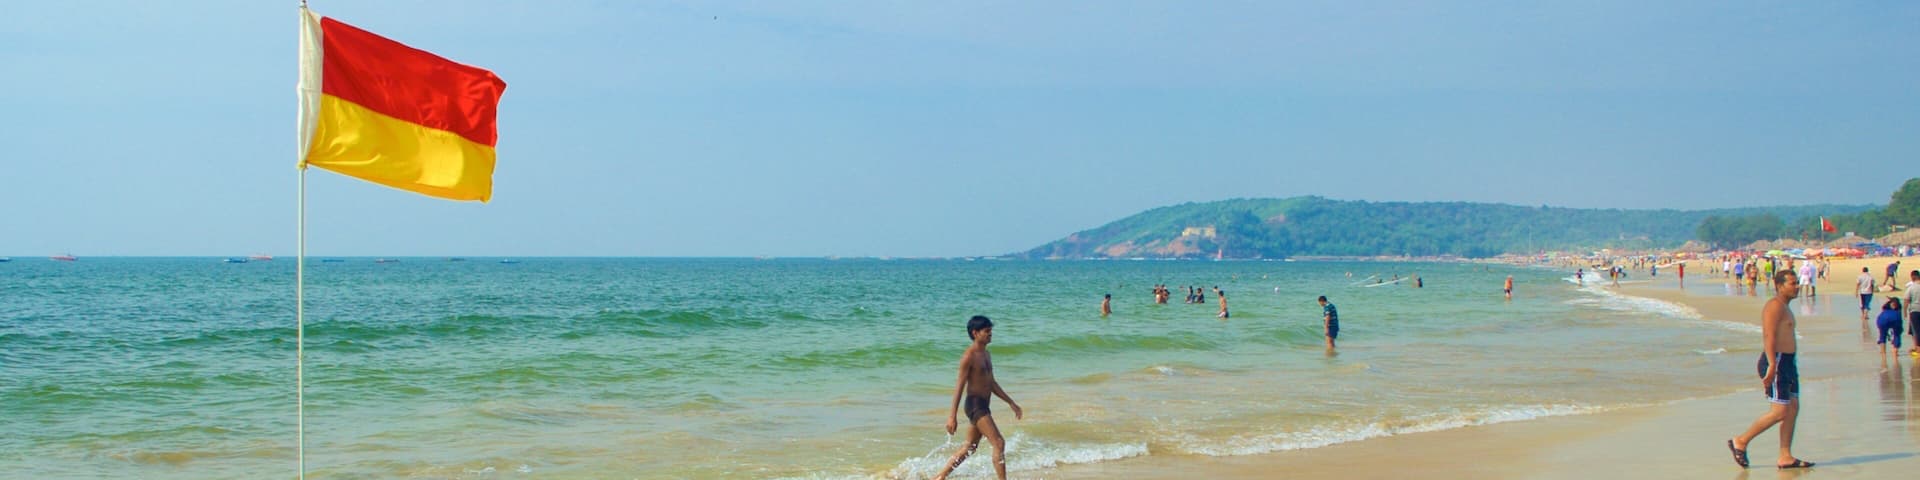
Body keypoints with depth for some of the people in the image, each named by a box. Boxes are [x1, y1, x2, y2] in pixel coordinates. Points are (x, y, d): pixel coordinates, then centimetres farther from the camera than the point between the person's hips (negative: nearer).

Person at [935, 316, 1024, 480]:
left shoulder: (986, 354, 14)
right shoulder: (969, 356, -14)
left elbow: (992, 383, 21)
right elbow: (960, 386, -16)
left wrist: (1011, 403, 20)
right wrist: (952, 415, -17)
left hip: (983, 405, 10)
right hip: (974, 404, -10)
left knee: (970, 447, 17)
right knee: (999, 443, -13)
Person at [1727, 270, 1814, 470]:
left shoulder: (1784, 308, 21)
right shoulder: (1775, 305, -11)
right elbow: (1769, 335, -21)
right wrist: (1771, 365, -29)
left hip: (1787, 363, 10)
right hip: (1776, 363, -10)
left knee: (1793, 409, 6)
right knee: (1779, 411, -12)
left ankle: (1785, 457, 7)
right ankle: (1740, 442, -2)